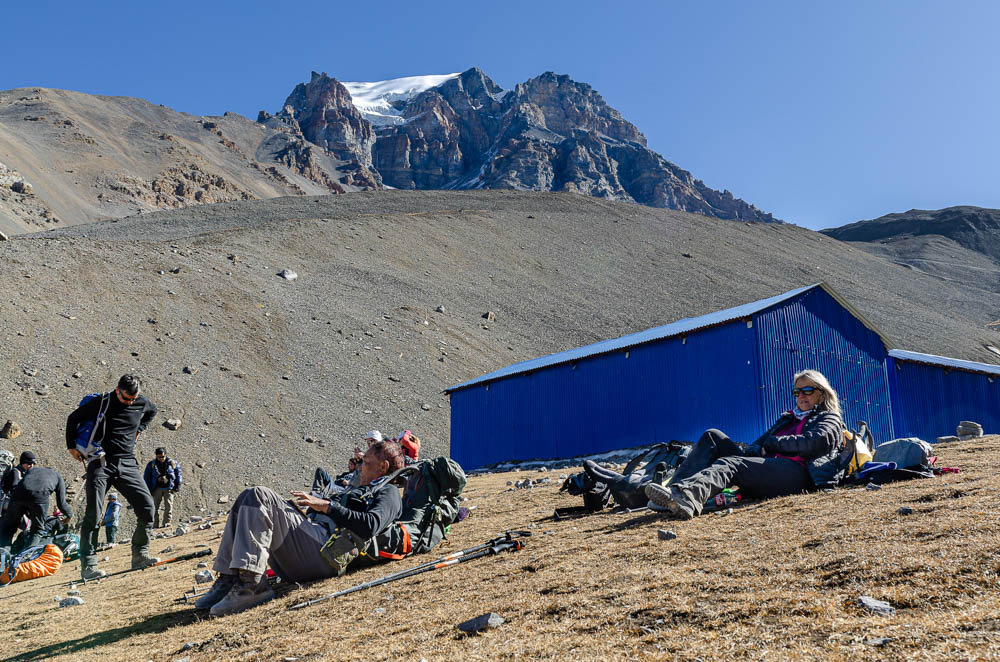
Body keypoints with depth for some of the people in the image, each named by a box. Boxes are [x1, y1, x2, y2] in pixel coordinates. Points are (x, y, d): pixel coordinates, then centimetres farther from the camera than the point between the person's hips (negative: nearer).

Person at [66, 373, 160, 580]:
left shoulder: (142, 403, 5)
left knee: (147, 507, -7)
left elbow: (152, 412, 31)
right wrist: (72, 447, 8)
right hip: (101, 463, -3)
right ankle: (88, 565, -3)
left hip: (127, 464, 3)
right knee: (93, 515, -10)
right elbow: (73, 419, 10)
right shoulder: (101, 403, -5)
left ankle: (139, 555, 6)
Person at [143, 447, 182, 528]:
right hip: (157, 488, 1)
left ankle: (166, 522, -6)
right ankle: (155, 525, 4)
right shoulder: (151, 464, 5)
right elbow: (146, 477, 10)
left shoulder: (172, 463, 3)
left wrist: (177, 485, 4)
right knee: (155, 507, -1)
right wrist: (148, 489, 4)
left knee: (168, 505, -11)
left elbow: (178, 474, 11)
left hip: (168, 488, -1)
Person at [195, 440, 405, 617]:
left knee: (259, 496, -19)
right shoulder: (358, 491, 37)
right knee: (247, 499, 5)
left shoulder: (388, 492, 6)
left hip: (323, 552, -9)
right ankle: (228, 579, -5)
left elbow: (370, 526, -15)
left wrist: (326, 506, -11)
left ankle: (250, 583, -26)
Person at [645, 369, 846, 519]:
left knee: (729, 464, -33)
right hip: (770, 466, 7)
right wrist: (747, 450, -2)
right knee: (712, 437, -8)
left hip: (798, 472, -7)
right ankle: (673, 492, -30)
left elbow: (814, 442, -7)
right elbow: (760, 444, 23)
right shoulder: (788, 418, 36)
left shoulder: (831, 419, 17)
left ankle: (687, 496, -64)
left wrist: (771, 444, -1)